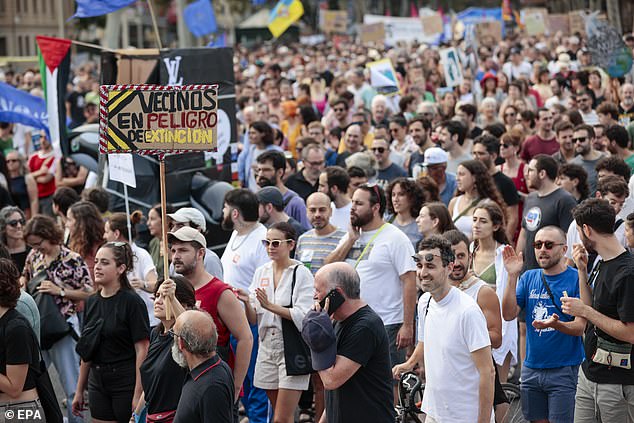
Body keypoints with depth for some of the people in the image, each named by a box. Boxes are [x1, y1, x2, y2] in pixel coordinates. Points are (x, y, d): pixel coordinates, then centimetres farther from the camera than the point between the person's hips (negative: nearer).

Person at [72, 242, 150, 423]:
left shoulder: (132, 302, -10)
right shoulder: (92, 302, 9)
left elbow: (142, 350, -14)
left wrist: (138, 395, -19)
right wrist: (79, 390, 15)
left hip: (126, 383, -6)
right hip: (98, 383, 6)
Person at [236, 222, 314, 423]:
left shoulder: (301, 273, -7)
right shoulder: (261, 272, 10)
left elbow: (304, 316, -16)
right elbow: (253, 319, 9)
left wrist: (270, 306, -21)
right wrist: (247, 302, -11)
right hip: (267, 346, 6)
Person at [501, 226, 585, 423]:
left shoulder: (577, 279, -7)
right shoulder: (529, 278, 8)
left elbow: (579, 327, -12)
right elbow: (509, 314, -3)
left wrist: (556, 324, -32)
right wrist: (512, 276, -11)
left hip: (564, 370, -5)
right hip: (531, 368, 5)